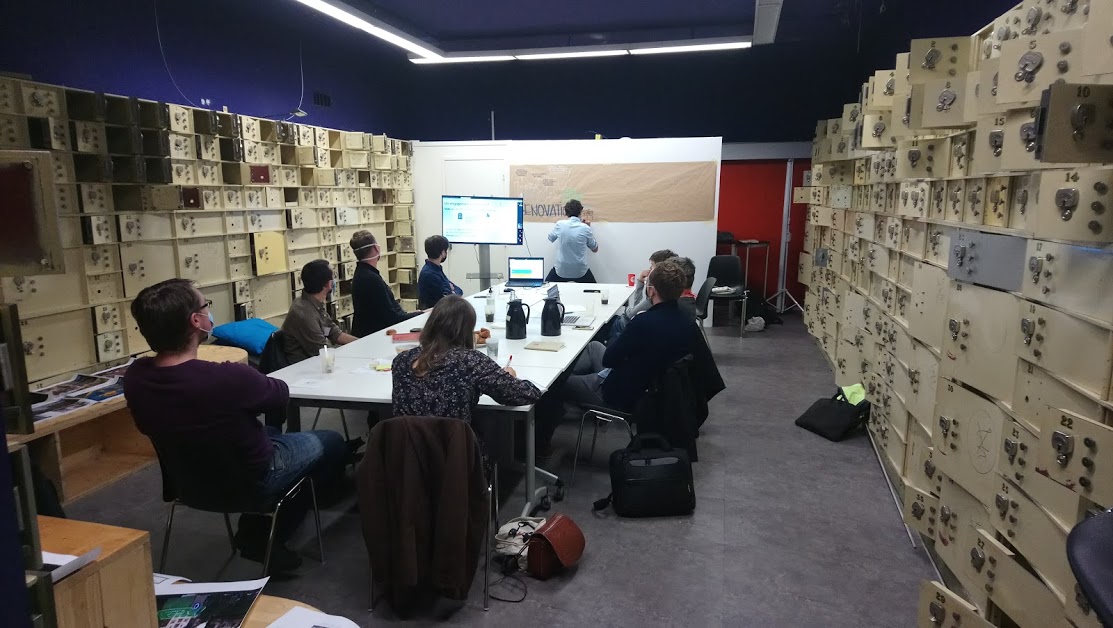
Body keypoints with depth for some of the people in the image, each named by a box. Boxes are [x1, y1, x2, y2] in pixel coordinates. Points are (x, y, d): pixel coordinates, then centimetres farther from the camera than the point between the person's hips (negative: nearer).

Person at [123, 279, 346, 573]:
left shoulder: (134, 377, -17)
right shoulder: (227, 379, -38)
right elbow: (281, 393, -16)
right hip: (251, 480, -6)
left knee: (271, 431, 32)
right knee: (332, 443, 17)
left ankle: (255, 533, 28)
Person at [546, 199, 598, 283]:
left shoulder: (560, 224, -8)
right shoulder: (585, 228, -10)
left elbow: (550, 238, 14)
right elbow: (595, 249, 5)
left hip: (561, 270, 1)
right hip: (580, 271, 0)